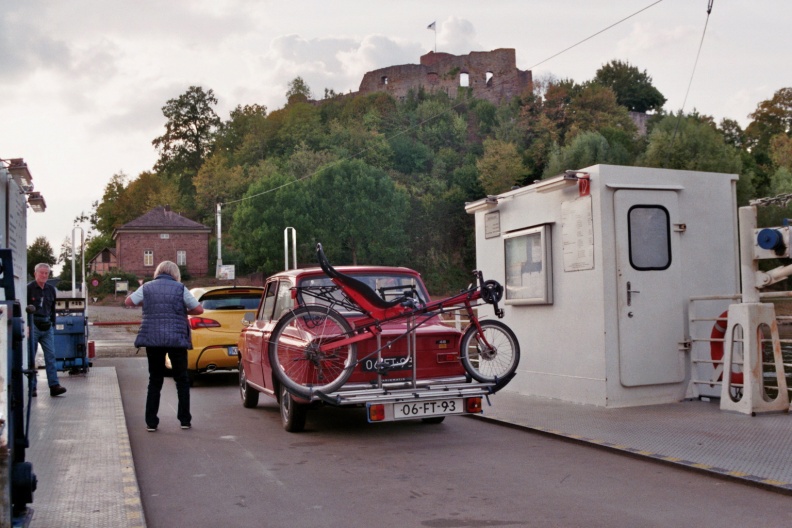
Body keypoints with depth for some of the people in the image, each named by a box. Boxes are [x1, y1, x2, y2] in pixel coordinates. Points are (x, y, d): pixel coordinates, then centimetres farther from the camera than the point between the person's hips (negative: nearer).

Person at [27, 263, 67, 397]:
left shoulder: (51, 289, 12)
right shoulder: (29, 288, -3)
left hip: (47, 326, 4)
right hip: (33, 326, -4)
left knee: (51, 356, -2)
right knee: (30, 357, 2)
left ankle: (54, 386, -4)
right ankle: (31, 387, 8)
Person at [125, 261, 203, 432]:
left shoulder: (146, 288, 5)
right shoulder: (180, 289, 0)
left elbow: (128, 301, 15)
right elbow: (199, 309, 2)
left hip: (152, 339, 2)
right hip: (177, 339, -2)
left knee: (155, 381, 12)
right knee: (182, 380, 11)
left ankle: (151, 422, 10)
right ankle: (185, 420, 11)